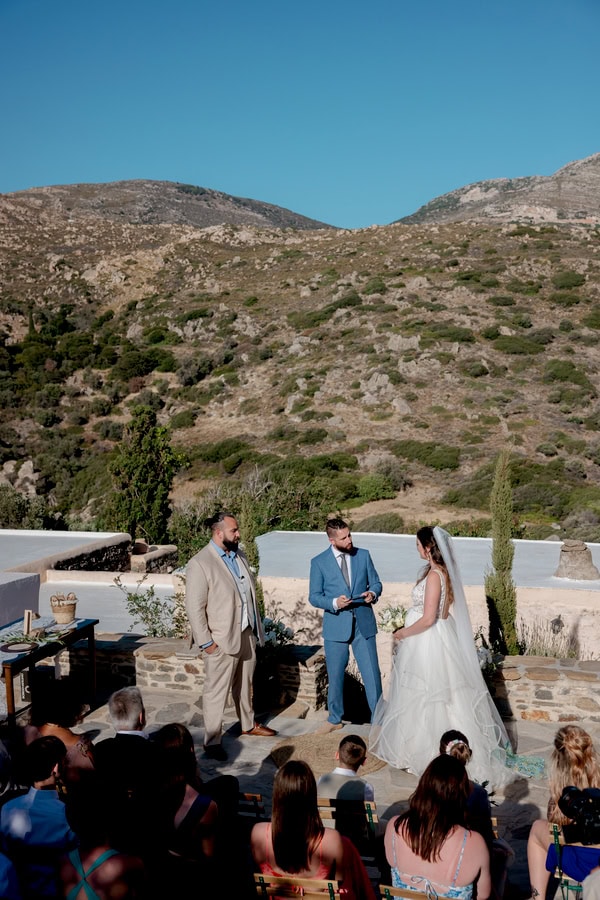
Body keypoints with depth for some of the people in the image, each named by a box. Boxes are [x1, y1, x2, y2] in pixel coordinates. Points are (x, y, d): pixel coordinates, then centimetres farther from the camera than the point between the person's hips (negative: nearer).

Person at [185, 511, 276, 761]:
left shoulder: (239, 556, 7)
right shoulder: (200, 564, -16)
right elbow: (194, 607, -16)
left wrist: (257, 627, 14)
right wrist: (206, 642, -16)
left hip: (247, 633, 7)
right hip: (222, 639, -7)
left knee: (245, 684, 22)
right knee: (216, 691, 2)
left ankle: (248, 724, 40)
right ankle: (212, 741, 14)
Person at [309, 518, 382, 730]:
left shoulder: (363, 555, 2)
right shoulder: (319, 562, -4)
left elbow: (376, 582, 10)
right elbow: (314, 596, -3)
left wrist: (373, 593, -13)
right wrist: (334, 603, -20)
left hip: (364, 624, 1)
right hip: (335, 627, -1)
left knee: (372, 674, 3)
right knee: (335, 676, 12)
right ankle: (335, 719, 31)